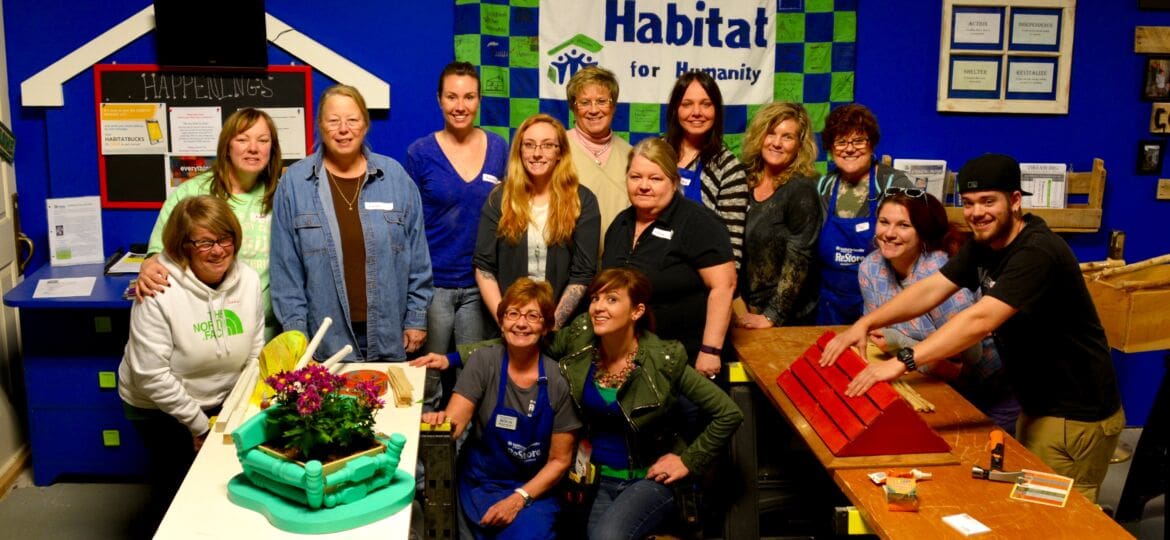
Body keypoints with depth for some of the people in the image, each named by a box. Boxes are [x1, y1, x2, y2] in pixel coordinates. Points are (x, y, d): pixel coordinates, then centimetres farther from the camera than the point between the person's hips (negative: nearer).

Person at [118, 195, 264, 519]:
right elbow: (151, 376, -23)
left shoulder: (248, 280, -9)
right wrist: (199, 425, -17)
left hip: (223, 404, 4)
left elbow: (255, 356, -1)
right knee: (179, 492, 9)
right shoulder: (160, 293, -24)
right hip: (161, 409, -4)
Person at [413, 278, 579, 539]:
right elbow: (453, 423, -15)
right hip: (479, 486, 1)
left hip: (533, 490, -1)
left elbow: (559, 460, -2)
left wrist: (519, 499, -14)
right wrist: (439, 421, -38)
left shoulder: (558, 382, -9)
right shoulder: (484, 362, -6)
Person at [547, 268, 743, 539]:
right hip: (598, 478, 3)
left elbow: (729, 415, -11)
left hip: (650, 478, -3)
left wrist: (689, 462, -7)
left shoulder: (663, 361, -17)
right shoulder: (579, 339, -8)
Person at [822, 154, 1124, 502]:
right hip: (1037, 405, 9)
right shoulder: (984, 245, 3)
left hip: (1077, 416, -9)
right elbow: (930, 289, -2)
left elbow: (979, 320, -37)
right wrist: (866, 323, -17)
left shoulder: (1037, 252, -27)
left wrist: (903, 362, -43)